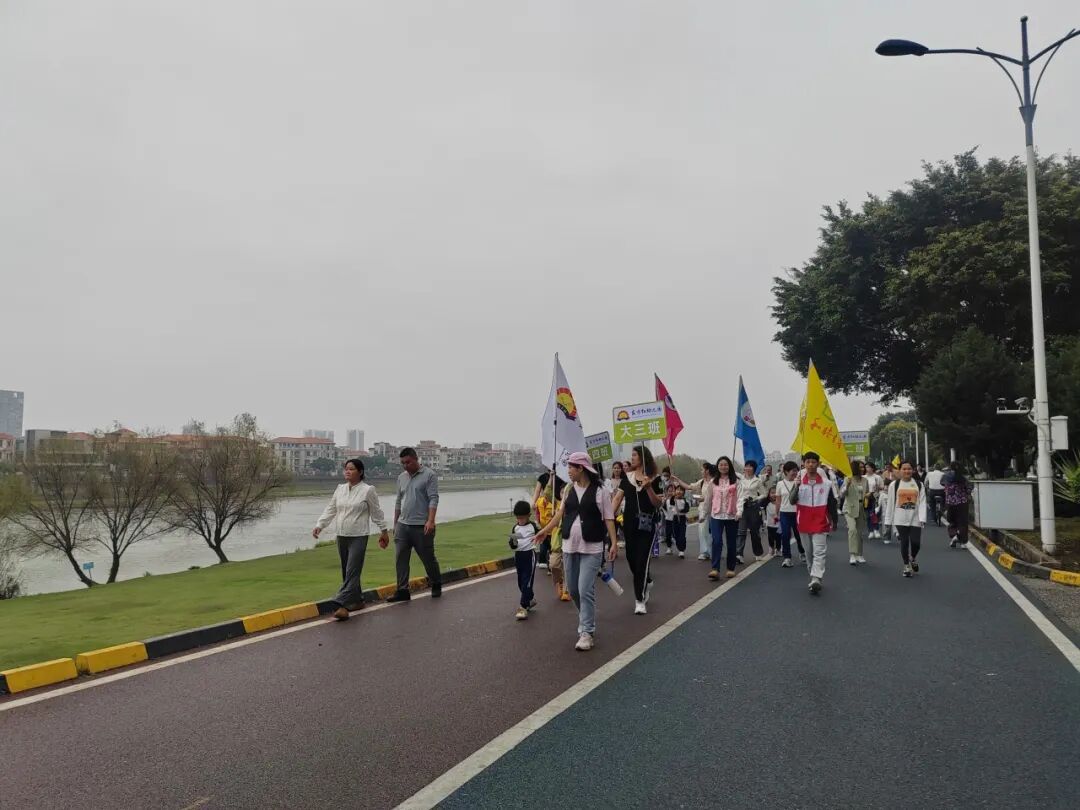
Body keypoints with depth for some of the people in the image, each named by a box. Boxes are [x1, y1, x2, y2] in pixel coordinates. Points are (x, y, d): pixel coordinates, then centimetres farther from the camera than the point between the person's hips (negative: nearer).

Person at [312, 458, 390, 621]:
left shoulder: (368, 490, -6)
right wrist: (319, 525, -1)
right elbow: (330, 510, 10)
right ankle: (358, 600, 26)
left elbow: (376, 512, 0)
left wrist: (383, 531, 4)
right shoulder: (340, 489, 9)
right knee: (347, 571, 13)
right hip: (341, 536, 6)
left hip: (358, 537, -6)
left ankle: (343, 605, -18)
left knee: (352, 572, -11)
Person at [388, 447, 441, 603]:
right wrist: (395, 523, 20)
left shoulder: (429, 475, -6)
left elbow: (433, 499, -13)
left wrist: (430, 521, -23)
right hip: (402, 525, 6)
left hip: (421, 526, -5)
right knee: (400, 559, 1)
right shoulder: (401, 477, 14)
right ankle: (402, 591, 7)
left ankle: (436, 585, 26)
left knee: (428, 558, 6)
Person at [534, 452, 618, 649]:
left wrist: (614, 543, -13)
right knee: (573, 590, 12)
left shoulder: (600, 491, -8)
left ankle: (587, 632, 0)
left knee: (586, 590, -10)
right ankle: (586, 619, 34)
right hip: (569, 546, 6)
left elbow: (609, 519, -7)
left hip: (591, 548, -6)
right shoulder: (570, 489, 7)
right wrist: (546, 530, 15)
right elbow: (561, 512, 15)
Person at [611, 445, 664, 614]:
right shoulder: (627, 477, 5)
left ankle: (640, 600, 5)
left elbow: (658, 504, -7)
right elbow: (618, 498, 2)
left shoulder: (654, 479, -4)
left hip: (646, 524, -4)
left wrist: (648, 488, -21)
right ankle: (647, 582, 40)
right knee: (631, 559, 11)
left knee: (641, 560, -6)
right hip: (629, 523, 4)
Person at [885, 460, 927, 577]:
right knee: (904, 543, 1)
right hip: (901, 519, 0)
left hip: (915, 519, 0)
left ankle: (913, 559, 28)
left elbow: (922, 502, -2)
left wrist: (922, 518, -13)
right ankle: (907, 566, 16)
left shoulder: (919, 484, 4)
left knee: (916, 542, -4)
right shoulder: (894, 485, 2)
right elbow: (891, 503, 5)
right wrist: (889, 520, 4)